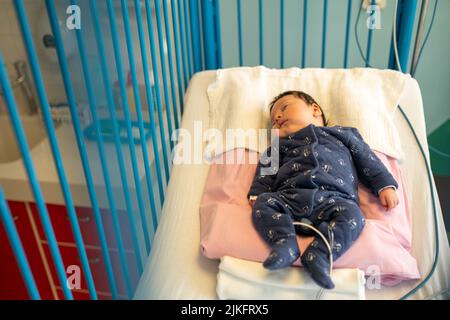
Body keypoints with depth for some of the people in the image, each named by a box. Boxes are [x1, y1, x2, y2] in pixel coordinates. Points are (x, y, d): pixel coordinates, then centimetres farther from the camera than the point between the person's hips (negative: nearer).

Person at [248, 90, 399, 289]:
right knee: (263, 203, -25)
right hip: (288, 196, 2)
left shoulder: (342, 134, 30)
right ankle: (285, 243, -37)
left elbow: (367, 159, 25)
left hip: (333, 198, -1)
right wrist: (257, 194, 1)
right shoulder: (281, 145, 33)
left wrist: (385, 185, 11)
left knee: (352, 214, -31)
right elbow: (266, 168, 20)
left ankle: (319, 254, -40)